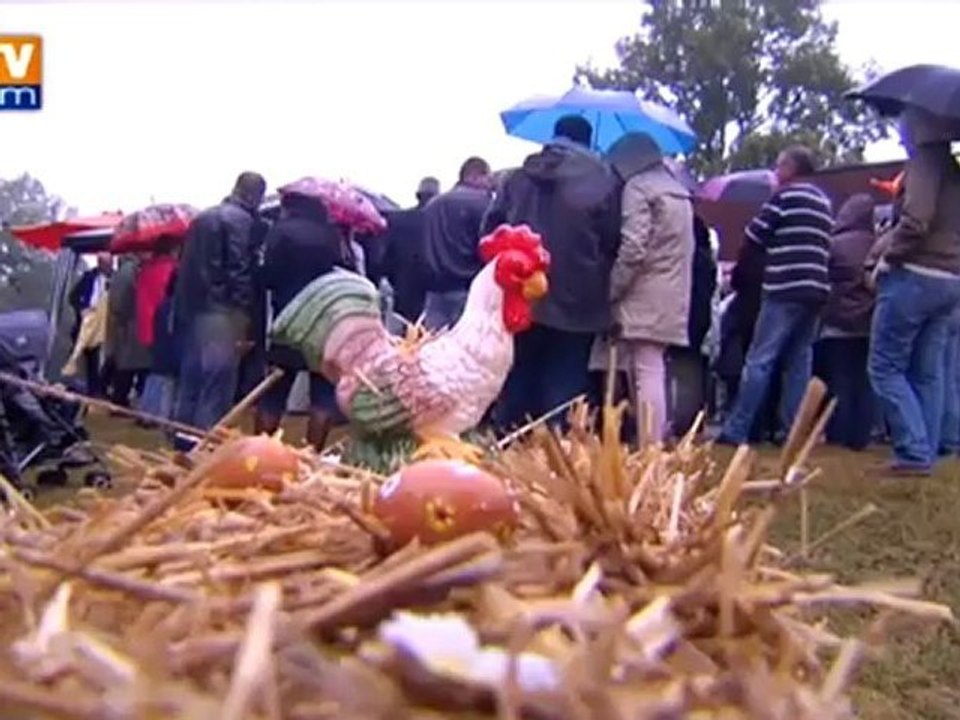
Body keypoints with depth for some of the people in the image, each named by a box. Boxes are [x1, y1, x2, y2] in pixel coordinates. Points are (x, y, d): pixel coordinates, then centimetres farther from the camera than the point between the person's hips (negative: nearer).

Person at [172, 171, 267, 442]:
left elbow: (186, 265, 19)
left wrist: (181, 311, 20)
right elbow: (241, 270, -14)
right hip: (222, 312, -8)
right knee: (217, 386, -6)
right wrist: (245, 319, -15)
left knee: (191, 382, 12)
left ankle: (184, 441, 17)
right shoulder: (242, 220, -6)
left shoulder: (202, 218, 19)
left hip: (192, 310, 8)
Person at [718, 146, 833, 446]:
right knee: (800, 362, 10)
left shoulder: (785, 195, -4)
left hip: (786, 288, -7)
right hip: (817, 289, 7)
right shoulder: (824, 202, 19)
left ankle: (736, 430, -6)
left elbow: (754, 235, -3)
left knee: (759, 360, -6)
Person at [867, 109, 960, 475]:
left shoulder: (924, 160, -9)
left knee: (885, 366, -2)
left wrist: (887, 257, -8)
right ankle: (925, 455, 13)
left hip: (915, 276, -8)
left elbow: (915, 221, -21)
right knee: (928, 373, 10)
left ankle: (914, 453, -8)